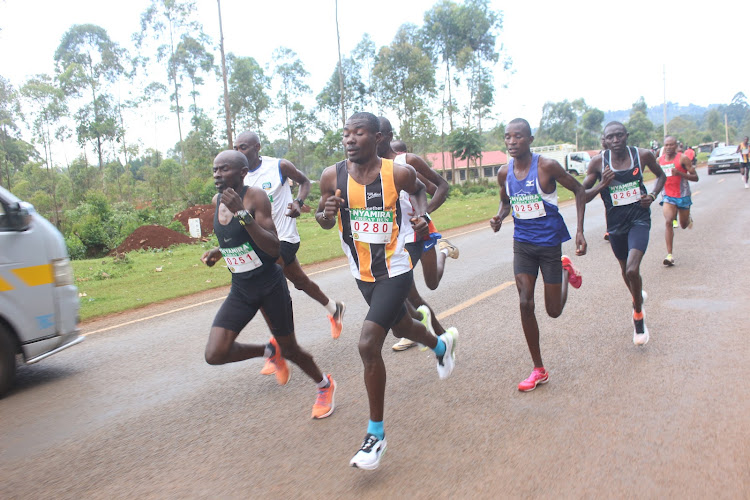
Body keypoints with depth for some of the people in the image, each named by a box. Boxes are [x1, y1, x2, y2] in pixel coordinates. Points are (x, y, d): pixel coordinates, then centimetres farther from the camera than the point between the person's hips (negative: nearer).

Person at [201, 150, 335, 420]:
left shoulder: (255, 197, -17)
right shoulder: (217, 200, 3)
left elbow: (274, 248, -26)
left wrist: (242, 213, -33)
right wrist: (218, 252, 2)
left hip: (271, 285, -5)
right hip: (240, 289, 6)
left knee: (289, 349, 9)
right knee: (215, 354, -10)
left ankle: (324, 385, 40)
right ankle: (270, 350, 19)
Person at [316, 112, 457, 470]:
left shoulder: (398, 173, -15)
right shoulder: (332, 176, -9)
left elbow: (418, 189, 9)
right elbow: (323, 219, 5)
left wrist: (422, 215, -10)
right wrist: (327, 213, -18)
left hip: (395, 272, -5)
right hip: (363, 274, 5)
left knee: (368, 345, -18)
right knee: (401, 326, 27)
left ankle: (376, 434, 1)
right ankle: (442, 344, 63)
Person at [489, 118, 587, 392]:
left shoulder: (547, 166, -15)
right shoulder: (504, 173, -1)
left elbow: (578, 190, -4)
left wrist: (580, 231, -9)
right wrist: (498, 218, -7)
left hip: (549, 241, -3)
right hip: (522, 243, 3)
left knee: (554, 310, 4)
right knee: (525, 303, -5)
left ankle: (565, 270, 37)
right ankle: (538, 370, 9)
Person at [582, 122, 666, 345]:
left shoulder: (643, 155, -8)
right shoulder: (598, 162, -10)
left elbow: (661, 175, 12)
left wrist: (653, 195, -5)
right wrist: (602, 184, -24)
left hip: (639, 219, -2)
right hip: (615, 222, 2)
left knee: (632, 270, -20)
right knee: (626, 270, 19)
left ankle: (638, 316, 3)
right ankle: (638, 297, 53)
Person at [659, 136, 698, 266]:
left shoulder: (683, 158, -11)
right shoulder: (660, 159, 2)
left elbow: (695, 178, -13)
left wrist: (679, 173, -28)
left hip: (683, 196, -2)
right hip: (668, 196, 2)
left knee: (684, 225, 12)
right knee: (669, 222, -18)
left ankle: (688, 219, 52)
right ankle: (669, 255, -20)